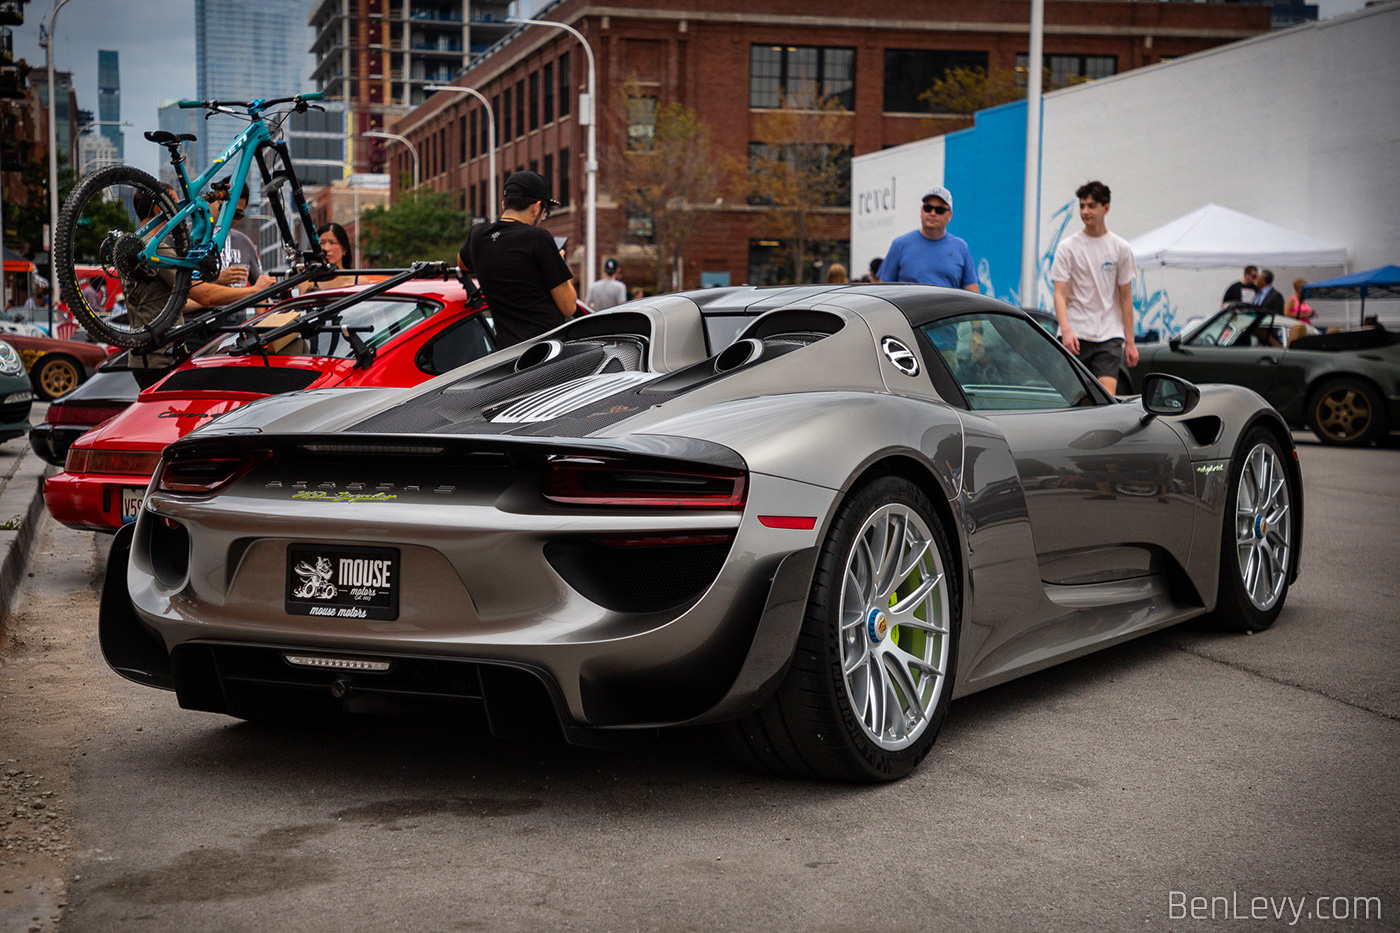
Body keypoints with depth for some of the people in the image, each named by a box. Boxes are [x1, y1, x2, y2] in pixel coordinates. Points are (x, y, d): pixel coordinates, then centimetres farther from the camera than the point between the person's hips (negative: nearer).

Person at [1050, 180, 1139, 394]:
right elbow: (1060, 294, -4)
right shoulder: (1068, 246, 2)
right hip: (1074, 336, 0)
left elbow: (1125, 297, 11)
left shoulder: (1121, 248, 8)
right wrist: (1066, 330, -20)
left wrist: (1130, 341, 7)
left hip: (1110, 336, 1)